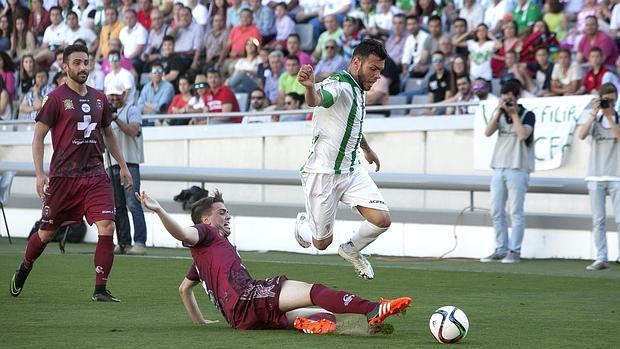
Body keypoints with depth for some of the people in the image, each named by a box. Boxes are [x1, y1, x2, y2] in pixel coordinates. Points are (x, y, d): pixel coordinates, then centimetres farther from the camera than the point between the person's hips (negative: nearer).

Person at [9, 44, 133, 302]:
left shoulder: (98, 98, 12)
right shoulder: (56, 98, -4)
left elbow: (108, 135, 26)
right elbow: (38, 137, -3)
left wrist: (123, 166, 21)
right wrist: (39, 174, -11)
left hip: (95, 174, 4)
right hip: (63, 176, -4)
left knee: (107, 227, -13)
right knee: (47, 233, 7)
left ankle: (100, 289, -8)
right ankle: (23, 271, 36)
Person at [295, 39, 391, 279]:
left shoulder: (357, 89, 9)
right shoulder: (339, 84, -19)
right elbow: (318, 99, -44)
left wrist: (367, 149, 47)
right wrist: (310, 88, -68)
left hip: (351, 170, 8)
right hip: (322, 173, -8)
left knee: (381, 220, -10)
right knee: (322, 242, 1)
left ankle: (352, 250, 20)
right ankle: (303, 223, 37)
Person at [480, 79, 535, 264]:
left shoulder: (527, 115, -1)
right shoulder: (500, 114, 13)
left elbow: (523, 134, -18)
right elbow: (488, 132, 0)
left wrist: (514, 114, -11)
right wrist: (499, 111, -5)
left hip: (518, 169, -6)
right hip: (499, 168, 6)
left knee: (516, 212, -5)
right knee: (496, 212, 5)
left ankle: (514, 251, -3)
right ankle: (500, 250, 11)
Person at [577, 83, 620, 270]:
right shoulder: (594, 119, 10)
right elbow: (582, 135, -7)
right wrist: (594, 114, -12)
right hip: (595, 176, 2)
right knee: (598, 220, 1)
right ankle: (601, 259, 2)